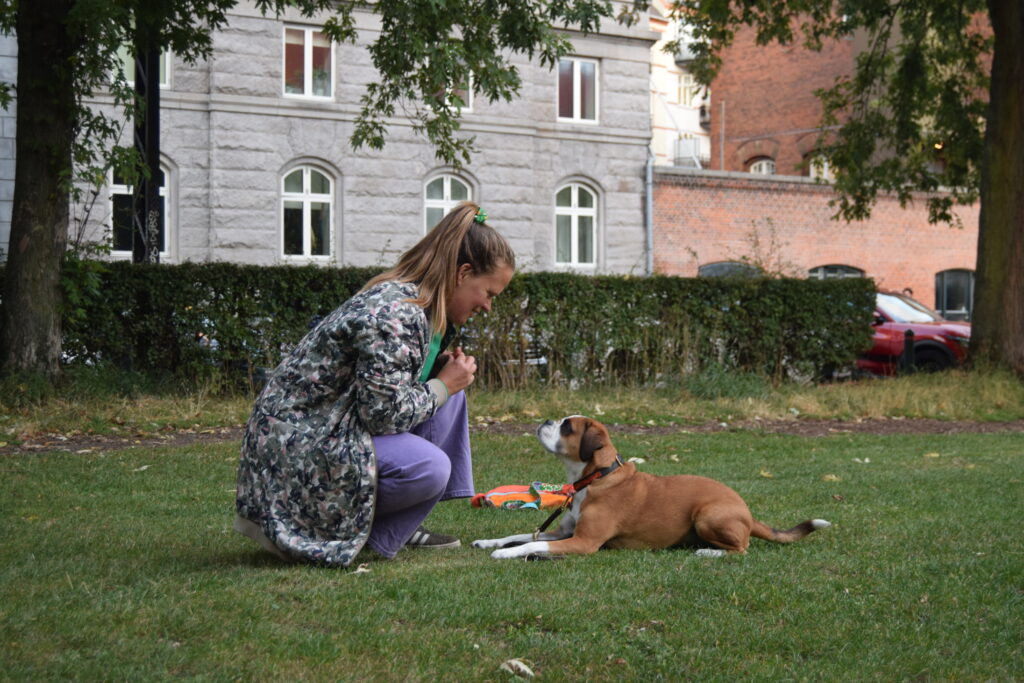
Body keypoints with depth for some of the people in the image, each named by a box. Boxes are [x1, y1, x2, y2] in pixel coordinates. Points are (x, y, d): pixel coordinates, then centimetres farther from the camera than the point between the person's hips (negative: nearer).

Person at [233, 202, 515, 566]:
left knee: (451, 394, 9)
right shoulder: (393, 314, -24)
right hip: (297, 447, -11)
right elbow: (384, 412, -25)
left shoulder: (421, 307, 7)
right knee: (430, 468, -28)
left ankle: (400, 527, 9)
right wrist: (443, 385, -10)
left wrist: (444, 368, 2)